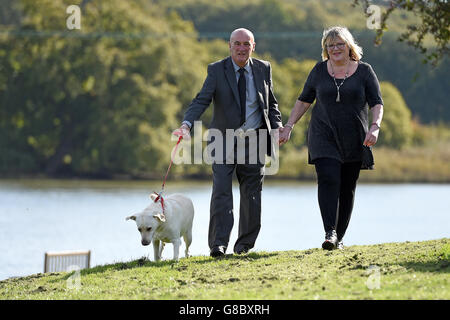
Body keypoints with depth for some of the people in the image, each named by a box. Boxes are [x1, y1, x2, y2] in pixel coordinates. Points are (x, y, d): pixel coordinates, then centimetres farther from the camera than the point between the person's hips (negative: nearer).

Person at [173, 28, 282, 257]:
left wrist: (277, 127, -1)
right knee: (221, 191, -13)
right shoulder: (216, 70, -4)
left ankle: (244, 245, 19)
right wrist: (187, 124, -30)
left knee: (252, 195, 7)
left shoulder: (263, 69, 5)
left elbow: (271, 103, 15)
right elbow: (202, 100, -14)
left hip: (254, 141, 2)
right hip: (224, 140, -2)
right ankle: (218, 244, -14)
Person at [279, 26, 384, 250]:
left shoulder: (364, 71, 3)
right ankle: (330, 233, -24)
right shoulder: (320, 70, 7)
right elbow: (304, 100, 14)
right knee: (328, 181, -18)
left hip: (353, 139, 0)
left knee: (347, 189, 3)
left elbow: (376, 104, 1)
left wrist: (374, 127, -16)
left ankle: (339, 237, 12)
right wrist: (289, 127, 9)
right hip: (324, 137, 0)